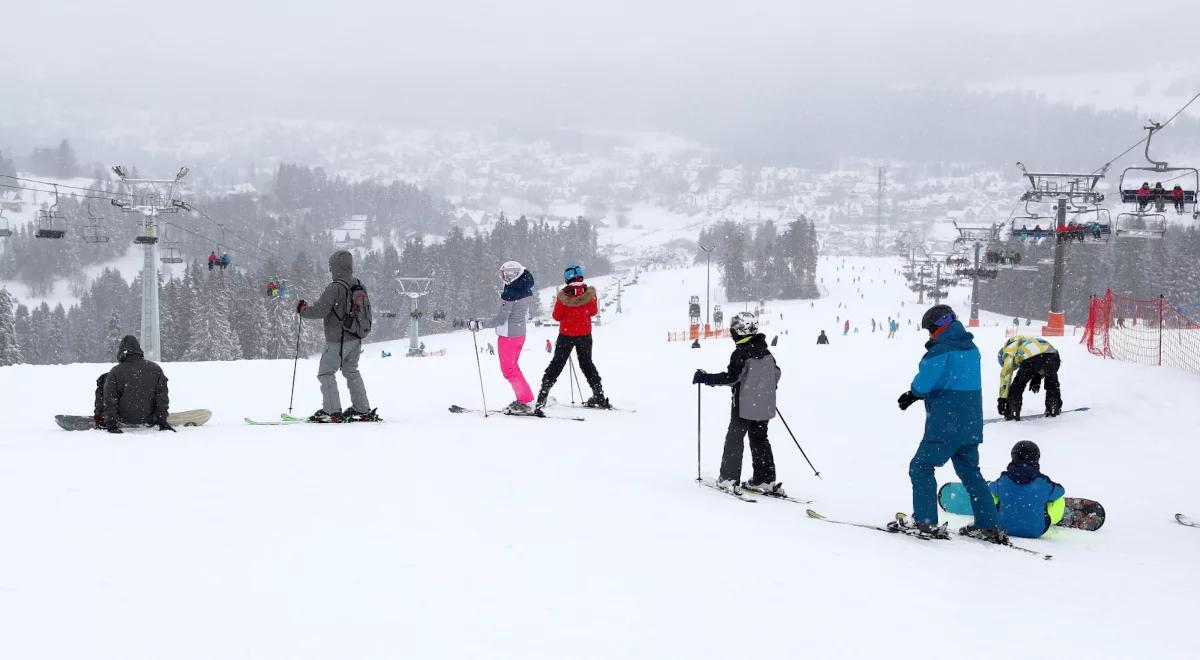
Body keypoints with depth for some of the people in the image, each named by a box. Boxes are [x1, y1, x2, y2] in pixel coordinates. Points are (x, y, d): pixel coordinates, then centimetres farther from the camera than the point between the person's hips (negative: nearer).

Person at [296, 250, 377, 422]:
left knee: (326, 373, 3)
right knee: (351, 371, 20)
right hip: (356, 339, 8)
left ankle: (332, 411, -1)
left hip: (337, 340, -8)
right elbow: (367, 311, 13)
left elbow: (319, 311, -22)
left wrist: (302, 309, -3)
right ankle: (363, 410, 21)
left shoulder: (335, 288, -20)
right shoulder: (360, 286, 4)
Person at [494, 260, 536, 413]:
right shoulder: (527, 291, 2)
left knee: (508, 369, 2)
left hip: (508, 335, -8)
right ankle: (522, 400, 21)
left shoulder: (509, 294, -21)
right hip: (521, 332, 8)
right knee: (513, 366, 20)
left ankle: (526, 402, -1)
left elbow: (501, 317, -19)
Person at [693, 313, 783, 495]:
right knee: (760, 440, 14)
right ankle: (766, 480, 13)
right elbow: (776, 372, 14)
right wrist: (769, 387, 33)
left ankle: (729, 479, 3)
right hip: (765, 406, 7)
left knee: (734, 439, 4)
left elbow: (731, 377, -22)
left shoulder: (740, 353, -17)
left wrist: (706, 378, -15)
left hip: (744, 406, -7)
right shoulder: (766, 351, 5)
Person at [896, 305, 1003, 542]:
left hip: (945, 425, -8)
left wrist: (913, 393, 5)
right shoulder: (971, 349, 11)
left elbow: (924, 383, -21)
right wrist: (915, 394, 11)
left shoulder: (940, 351, -16)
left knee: (921, 467, 2)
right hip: (971, 424, 8)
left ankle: (926, 521, -3)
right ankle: (988, 525, 15)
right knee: (970, 472, 17)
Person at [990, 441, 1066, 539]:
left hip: (1005, 528, 2)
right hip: (1035, 532, -2)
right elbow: (1060, 491, 5)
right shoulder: (1043, 483, -17)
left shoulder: (1002, 480, -12)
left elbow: (993, 489, 12)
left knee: (992, 493, 24)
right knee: (1059, 501, 16)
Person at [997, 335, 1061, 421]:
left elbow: (1006, 374, 19)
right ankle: (1054, 408, 34)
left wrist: (1002, 398, 19)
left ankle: (1012, 412, 15)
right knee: (1052, 383, 33)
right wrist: (1037, 378, 32)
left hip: (1032, 358, -5)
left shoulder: (1008, 350, 26)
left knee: (1018, 384, 16)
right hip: (1052, 355, 5)